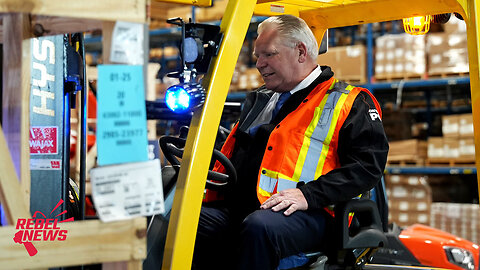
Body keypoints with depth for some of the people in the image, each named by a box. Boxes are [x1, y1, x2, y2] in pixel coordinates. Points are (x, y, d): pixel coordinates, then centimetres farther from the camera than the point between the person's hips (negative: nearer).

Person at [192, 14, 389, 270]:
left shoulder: (349, 103, 8)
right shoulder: (258, 101, 29)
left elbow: (368, 164, -4)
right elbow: (229, 152, 31)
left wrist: (308, 195, -16)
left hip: (309, 214, -5)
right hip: (238, 206, 6)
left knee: (260, 227, -38)